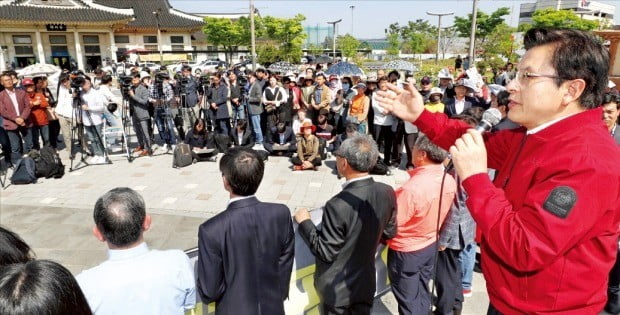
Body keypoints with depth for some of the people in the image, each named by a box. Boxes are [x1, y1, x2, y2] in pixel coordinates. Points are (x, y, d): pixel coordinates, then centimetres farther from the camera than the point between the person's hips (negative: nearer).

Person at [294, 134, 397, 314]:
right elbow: (389, 233, 2)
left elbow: (326, 253, -23)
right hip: (366, 282, 5)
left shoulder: (338, 205, -33)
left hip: (337, 288, -4)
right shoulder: (387, 193, -13)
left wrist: (304, 222, -12)